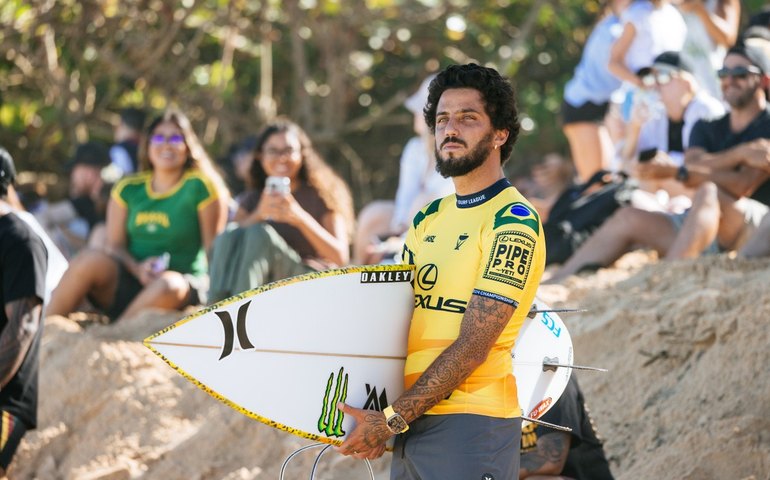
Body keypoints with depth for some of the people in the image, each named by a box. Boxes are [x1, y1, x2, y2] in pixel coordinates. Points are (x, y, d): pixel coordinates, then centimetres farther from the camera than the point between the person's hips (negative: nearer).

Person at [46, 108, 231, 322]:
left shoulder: (201, 186, 2)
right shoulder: (129, 188, 13)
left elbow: (214, 248, 1)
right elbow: (115, 244, 7)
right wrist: (137, 269, -13)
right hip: (130, 279, 3)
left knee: (167, 286, -39)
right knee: (92, 259, -28)